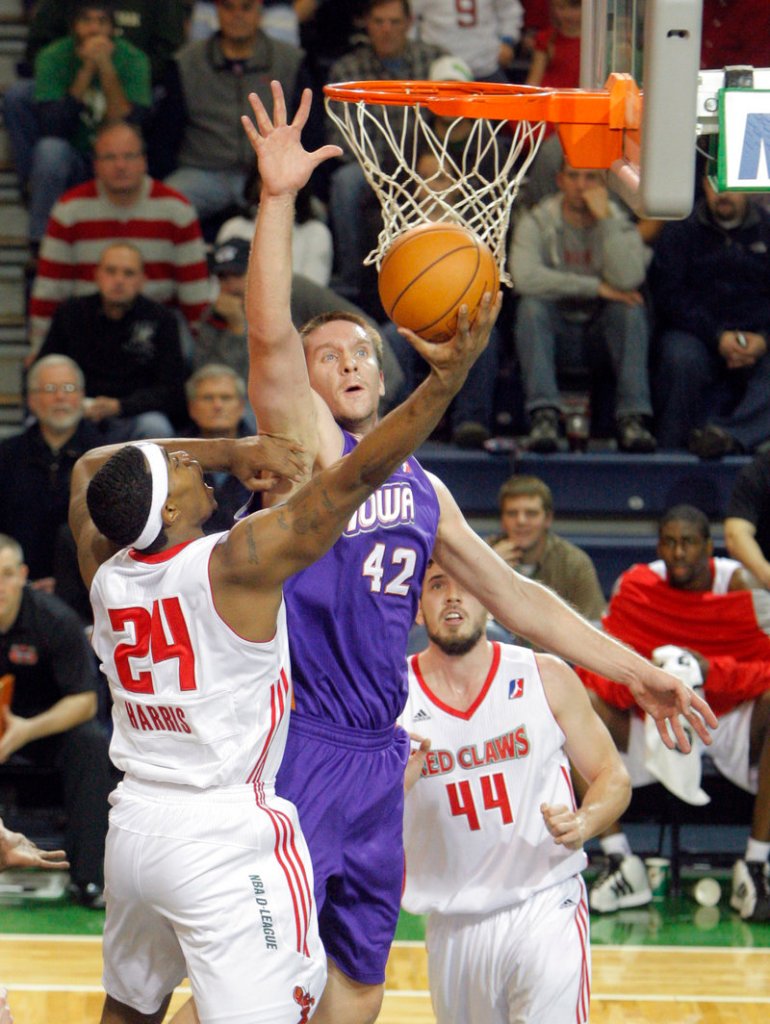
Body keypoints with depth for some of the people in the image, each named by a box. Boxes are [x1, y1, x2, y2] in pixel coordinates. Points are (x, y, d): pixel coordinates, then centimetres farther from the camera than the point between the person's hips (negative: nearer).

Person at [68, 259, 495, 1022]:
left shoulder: (105, 572, 2)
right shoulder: (235, 564, -16)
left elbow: (90, 466, 21)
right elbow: (355, 477, -21)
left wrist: (227, 452, 12)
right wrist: (446, 379, -21)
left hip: (135, 821, 7)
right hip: (224, 835, -7)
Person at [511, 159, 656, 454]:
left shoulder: (619, 224, 0)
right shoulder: (537, 222, -3)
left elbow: (627, 280, -21)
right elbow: (525, 277, -24)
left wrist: (604, 218, -21)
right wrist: (596, 288, -24)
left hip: (602, 331, 1)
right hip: (555, 332, -1)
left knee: (631, 307, -28)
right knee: (531, 306, -30)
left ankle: (632, 417, -32)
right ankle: (544, 416, -39)